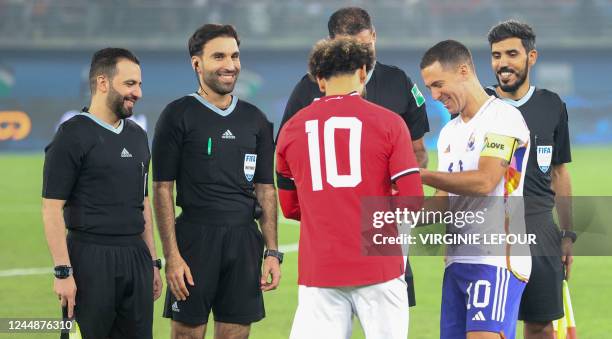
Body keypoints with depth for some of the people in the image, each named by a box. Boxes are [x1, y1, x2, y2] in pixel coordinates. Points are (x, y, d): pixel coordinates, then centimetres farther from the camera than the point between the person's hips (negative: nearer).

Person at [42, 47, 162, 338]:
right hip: (91, 258, -6)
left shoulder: (137, 136, 15)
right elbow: (52, 208, -10)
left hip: (135, 258, 6)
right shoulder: (73, 136, -7)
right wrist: (63, 272, -16)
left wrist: (152, 261, 16)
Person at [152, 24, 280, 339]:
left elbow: (265, 189, 14)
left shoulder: (254, 119, 13)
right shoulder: (178, 115, -1)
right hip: (196, 239, -4)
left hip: (244, 241, 4)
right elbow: (162, 189, -4)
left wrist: (272, 253, 5)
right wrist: (171, 256, -13)